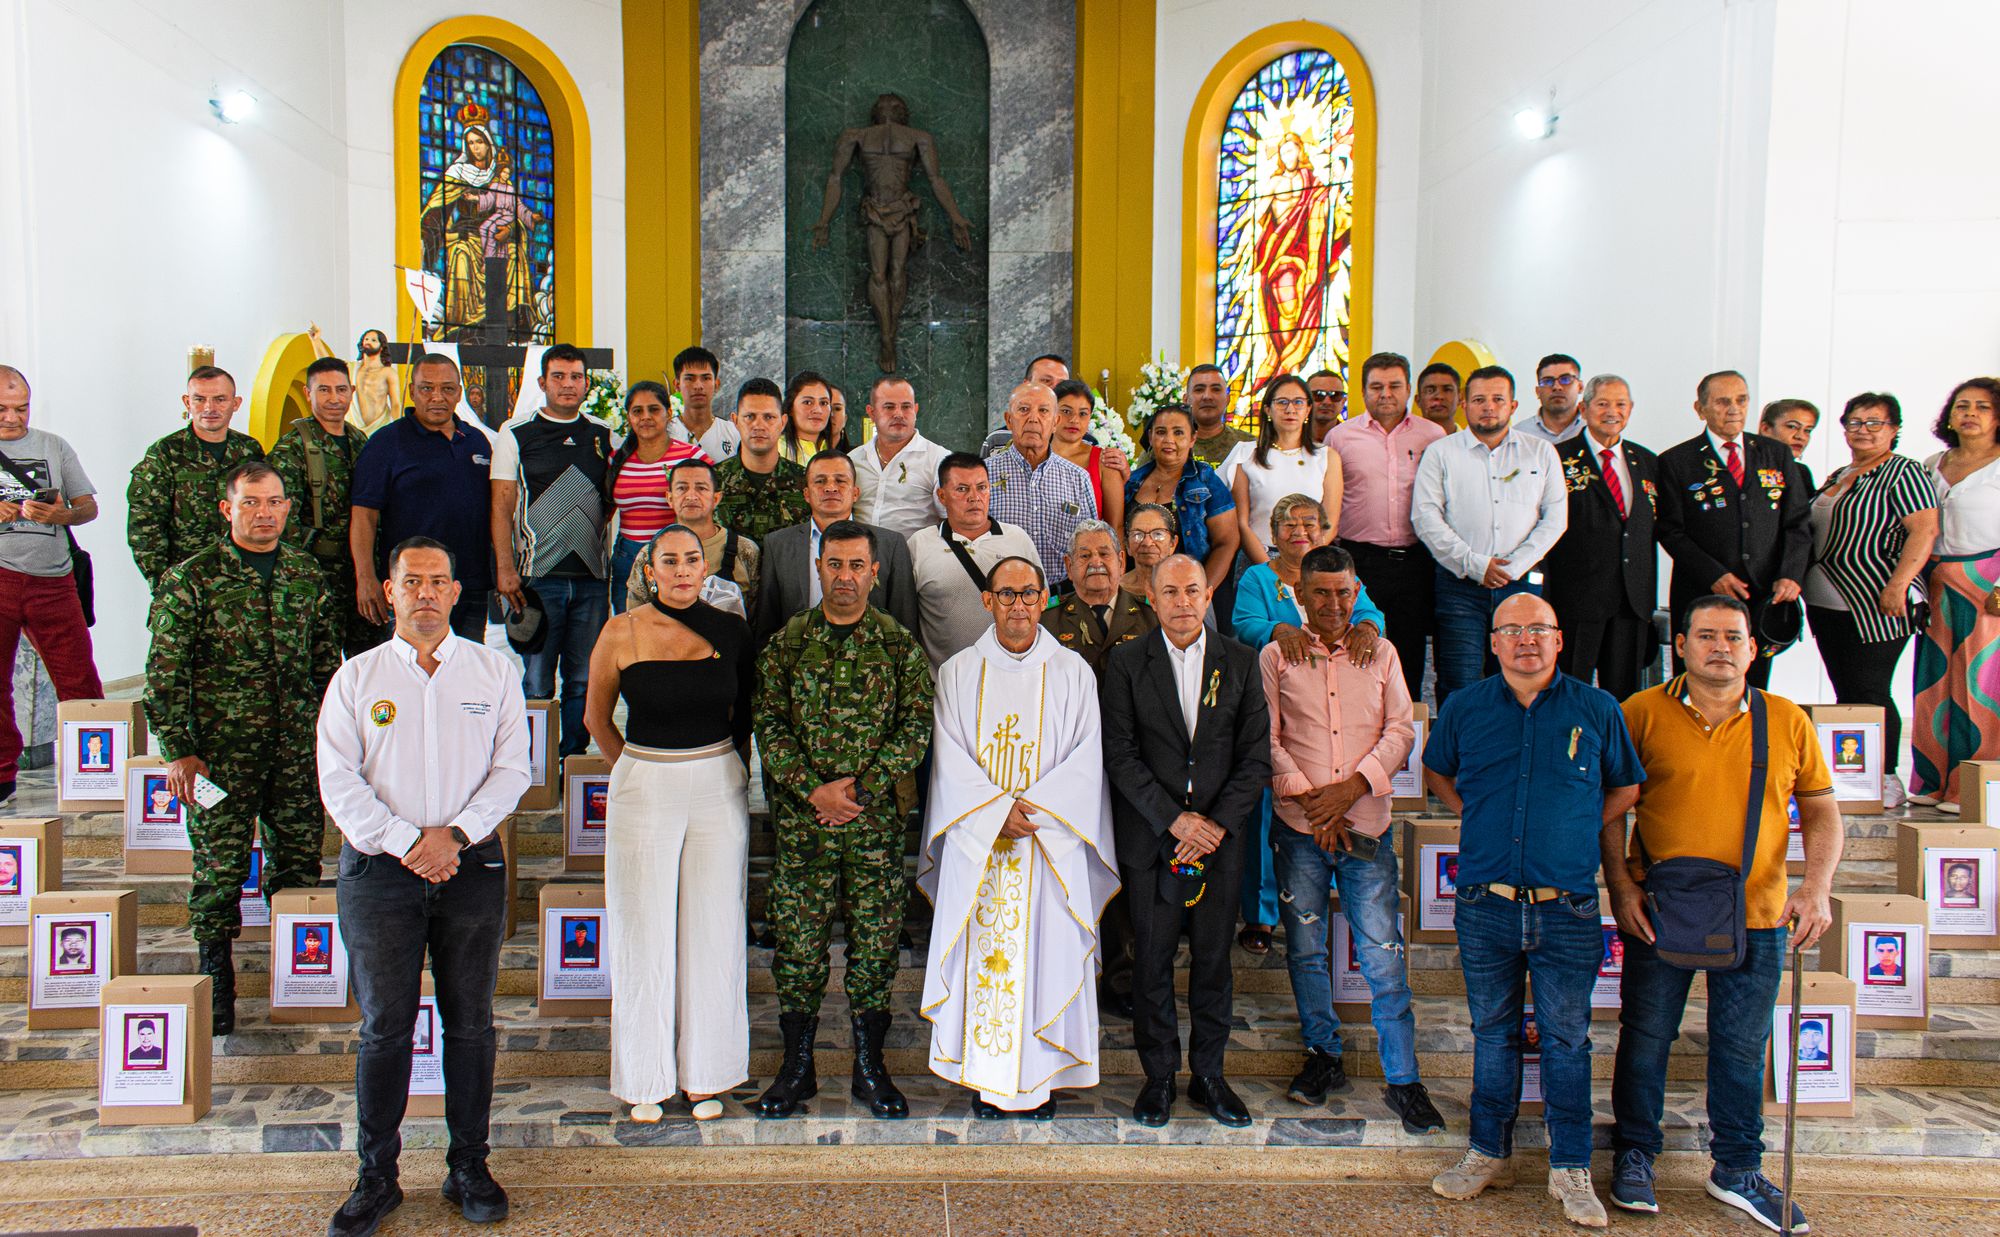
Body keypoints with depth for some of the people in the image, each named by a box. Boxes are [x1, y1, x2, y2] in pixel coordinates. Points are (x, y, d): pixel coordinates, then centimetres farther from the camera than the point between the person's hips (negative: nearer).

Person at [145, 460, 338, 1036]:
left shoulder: (305, 573, 10)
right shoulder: (192, 579, -2)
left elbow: (327, 660, 17)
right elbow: (165, 673, -3)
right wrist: (178, 751, -8)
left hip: (298, 751, 3)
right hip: (221, 750, -3)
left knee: (299, 865, 8)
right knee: (219, 867, 2)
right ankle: (215, 977, 17)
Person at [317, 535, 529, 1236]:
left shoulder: (493, 672, 6)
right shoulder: (356, 678, 5)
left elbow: (512, 768, 1)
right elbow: (338, 780, -1)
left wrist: (455, 834, -12)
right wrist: (406, 842, -12)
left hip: (473, 864, 0)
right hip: (380, 869, 0)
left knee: (471, 1022, 7)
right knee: (384, 1027, 5)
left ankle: (468, 1166, 20)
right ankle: (376, 1177, 18)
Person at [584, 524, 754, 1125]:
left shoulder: (731, 630, 1)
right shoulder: (622, 633, -4)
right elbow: (597, 717, 9)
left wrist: (729, 772, 10)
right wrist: (643, 773, 11)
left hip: (718, 789, 1)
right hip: (643, 791, -1)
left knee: (712, 932, 7)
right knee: (645, 934, 5)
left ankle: (705, 1075, 20)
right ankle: (646, 1080, 19)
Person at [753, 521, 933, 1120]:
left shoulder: (900, 644, 2)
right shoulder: (787, 641, 4)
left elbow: (917, 726, -2)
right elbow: (768, 723, 0)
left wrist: (861, 789, -12)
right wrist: (814, 789, -12)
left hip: (876, 820, 0)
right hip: (800, 817, 0)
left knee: (875, 940, 5)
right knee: (797, 940, 5)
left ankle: (869, 1067, 20)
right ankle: (797, 1065, 20)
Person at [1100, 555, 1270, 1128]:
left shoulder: (1240, 662, 4)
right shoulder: (1126, 662, -1)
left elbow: (1256, 755, 1)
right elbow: (1119, 753, -6)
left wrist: (1218, 823, -10)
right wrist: (1174, 819, -14)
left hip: (1220, 837, 1)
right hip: (1150, 838, -1)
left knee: (1214, 959, 9)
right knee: (1152, 960, 5)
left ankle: (1209, 1074, 25)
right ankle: (1159, 1075, 21)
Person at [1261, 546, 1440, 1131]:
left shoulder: (1381, 655, 9)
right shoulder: (1276, 657, 4)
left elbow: (1401, 730, 2)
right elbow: (1267, 740, -2)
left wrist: (1352, 786, -11)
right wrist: (1308, 798, -12)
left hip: (1366, 825, 0)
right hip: (1299, 826, 0)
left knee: (1383, 956, -2)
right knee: (1305, 950, 10)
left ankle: (1403, 1078, 10)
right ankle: (1324, 1056, 28)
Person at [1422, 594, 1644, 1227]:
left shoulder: (1597, 709, 1)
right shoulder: (1464, 708, 4)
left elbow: (1626, 788, 15)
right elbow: (1437, 772, 22)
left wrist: (1578, 833, 5)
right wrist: (1478, 820, 9)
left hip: (1567, 910, -1)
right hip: (1486, 907, 1)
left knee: (1567, 1038, 6)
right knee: (1493, 1032, 12)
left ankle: (1571, 1170, 18)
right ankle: (1489, 1152, 26)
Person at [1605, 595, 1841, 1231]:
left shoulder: (1787, 721, 2)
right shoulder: (1642, 713, -4)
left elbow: (1822, 812, 7)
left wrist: (1816, 887, -7)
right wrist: (1620, 884, -8)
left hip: (1755, 917, 2)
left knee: (1742, 1047, 13)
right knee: (1646, 1037, 9)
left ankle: (1737, 1170, 30)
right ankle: (1633, 1155, 27)